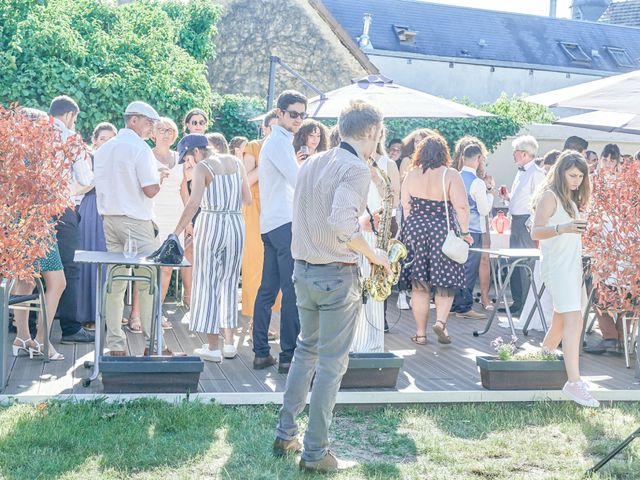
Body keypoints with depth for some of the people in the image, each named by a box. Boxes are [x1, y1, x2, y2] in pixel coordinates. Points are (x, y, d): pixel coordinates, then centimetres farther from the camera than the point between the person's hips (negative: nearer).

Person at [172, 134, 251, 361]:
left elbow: (193, 203, -19)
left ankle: (213, 347, 2)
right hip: (236, 224, 5)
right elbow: (247, 199, 10)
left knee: (208, 284, 3)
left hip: (210, 225, -5)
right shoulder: (236, 162, 8)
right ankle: (229, 343, 16)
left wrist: (176, 232, -20)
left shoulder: (203, 167, -8)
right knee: (229, 283, 14)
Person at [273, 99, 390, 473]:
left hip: (304, 269, 8)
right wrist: (373, 254, -16)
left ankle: (286, 435, 26)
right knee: (331, 362, 1)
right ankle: (316, 453, 7)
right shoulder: (356, 168, -16)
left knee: (307, 350, 22)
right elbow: (342, 223, -30)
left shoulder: (312, 164, 9)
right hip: (337, 274, -8)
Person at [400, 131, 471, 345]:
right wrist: (464, 232, -2)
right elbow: (461, 207, -13)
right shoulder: (450, 175, -8)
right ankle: (441, 320, -8)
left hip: (415, 229, 3)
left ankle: (420, 332, 12)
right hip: (442, 231, -3)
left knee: (419, 285, 9)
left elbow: (405, 206, 8)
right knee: (445, 281, 11)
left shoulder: (411, 175, 2)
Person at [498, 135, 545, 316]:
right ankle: (517, 302, 19)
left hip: (527, 222, -10)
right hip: (516, 220, 10)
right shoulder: (520, 172, 18)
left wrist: (530, 224, -21)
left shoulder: (536, 173, -12)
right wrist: (508, 197, 10)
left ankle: (525, 305, -3)